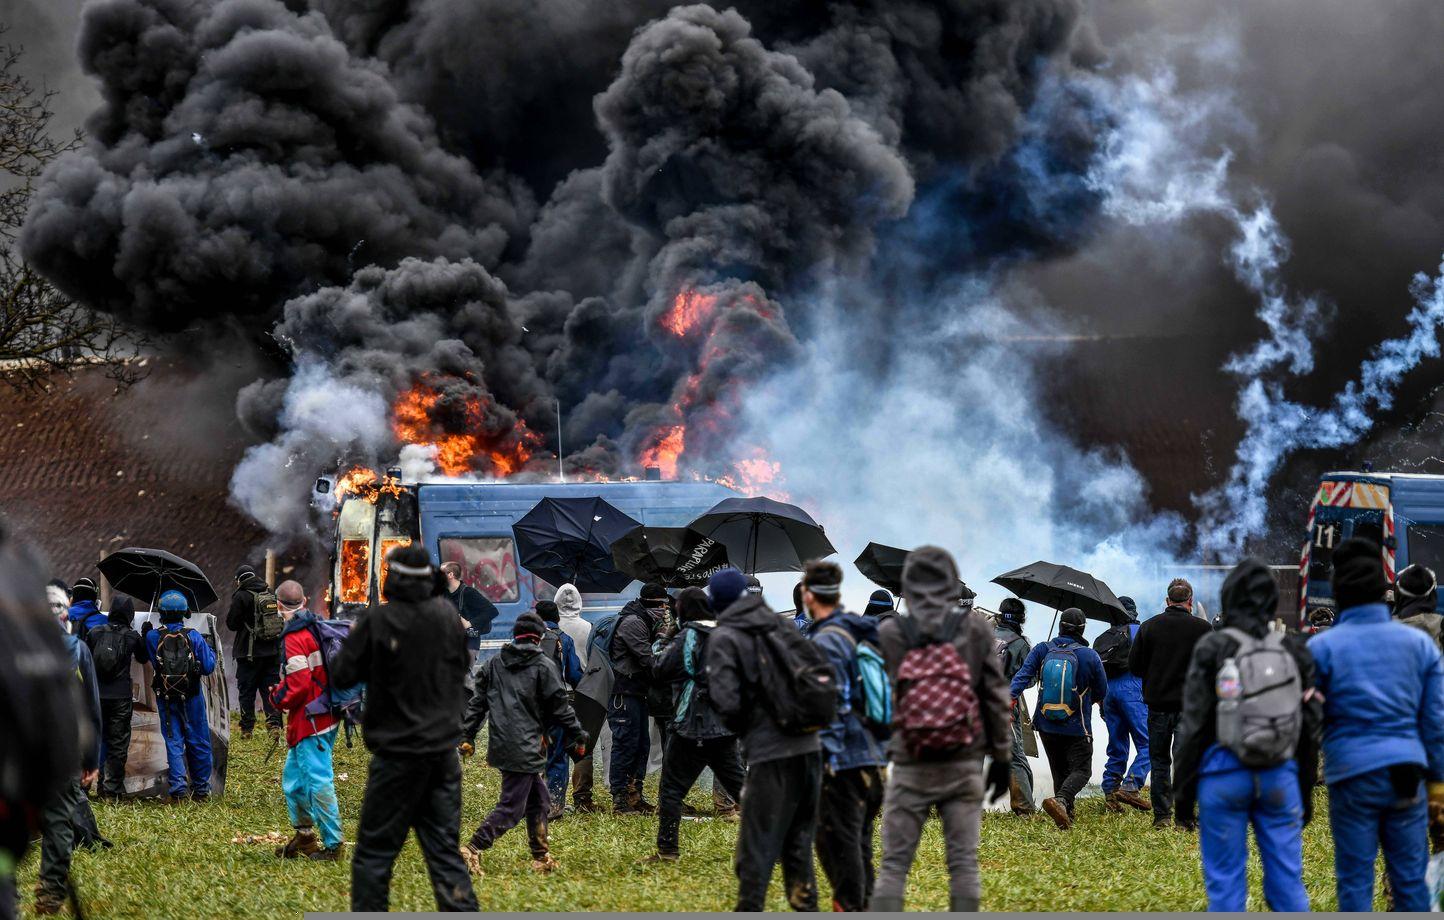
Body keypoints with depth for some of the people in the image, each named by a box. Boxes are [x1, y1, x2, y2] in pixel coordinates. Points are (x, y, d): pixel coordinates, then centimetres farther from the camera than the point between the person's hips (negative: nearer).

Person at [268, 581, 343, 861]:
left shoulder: (294, 639, -17)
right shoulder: (318, 629, 10)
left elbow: (299, 684, -21)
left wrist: (278, 698, -3)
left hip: (310, 720, -10)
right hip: (327, 716, 10)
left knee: (318, 780, -7)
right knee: (292, 777, 19)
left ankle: (332, 845, -6)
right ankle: (304, 835, 27)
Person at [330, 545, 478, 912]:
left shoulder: (378, 621, -14)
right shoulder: (448, 614, 1)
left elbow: (341, 676, -7)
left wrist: (354, 638, 9)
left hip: (398, 754, -4)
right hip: (444, 752, 4)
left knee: (373, 854, 5)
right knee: (445, 851, 8)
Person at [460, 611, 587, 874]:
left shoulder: (493, 665, 11)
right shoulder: (543, 666, -4)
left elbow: (477, 703, 10)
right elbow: (560, 707, -3)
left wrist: (467, 737, 13)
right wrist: (578, 736, 8)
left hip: (500, 744, 7)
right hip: (526, 749, -7)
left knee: (539, 799, 18)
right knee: (511, 806, -6)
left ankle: (541, 857, 22)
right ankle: (473, 850, -18)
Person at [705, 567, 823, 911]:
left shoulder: (724, 637, -5)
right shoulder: (782, 625, 12)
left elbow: (727, 702, -13)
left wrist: (742, 730, 5)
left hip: (769, 753, -6)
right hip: (808, 747, 6)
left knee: (757, 847, 0)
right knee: (798, 841, 16)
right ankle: (805, 908, 17)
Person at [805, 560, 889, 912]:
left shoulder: (825, 641, -14)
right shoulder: (864, 631, 12)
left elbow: (833, 703, -21)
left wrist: (826, 755, -19)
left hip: (844, 760, -9)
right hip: (876, 757, 9)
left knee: (835, 840, -3)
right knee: (860, 837, 17)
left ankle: (849, 907, -4)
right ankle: (864, 903, 23)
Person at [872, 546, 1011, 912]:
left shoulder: (891, 633, -5)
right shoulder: (976, 630, -2)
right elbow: (996, 697, 2)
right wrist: (1001, 756, 10)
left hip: (912, 767, -1)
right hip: (965, 763, 1)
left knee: (894, 864, 3)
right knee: (963, 862, 5)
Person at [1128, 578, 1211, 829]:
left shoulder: (1148, 627, -2)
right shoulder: (1203, 629, -6)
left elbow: (1134, 665, 0)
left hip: (1158, 704, 1)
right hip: (1190, 706, -1)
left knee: (1159, 761, 12)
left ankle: (1161, 815, 10)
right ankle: (1184, 818, -1)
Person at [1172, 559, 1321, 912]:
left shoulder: (1211, 649, -5)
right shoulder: (1295, 651, 4)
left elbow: (1194, 724, -6)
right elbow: (1311, 727, 7)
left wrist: (1183, 786, 2)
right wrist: (1306, 790, 17)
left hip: (1224, 773, -3)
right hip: (1279, 776, 3)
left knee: (1225, 883, 3)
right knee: (1287, 881, 6)